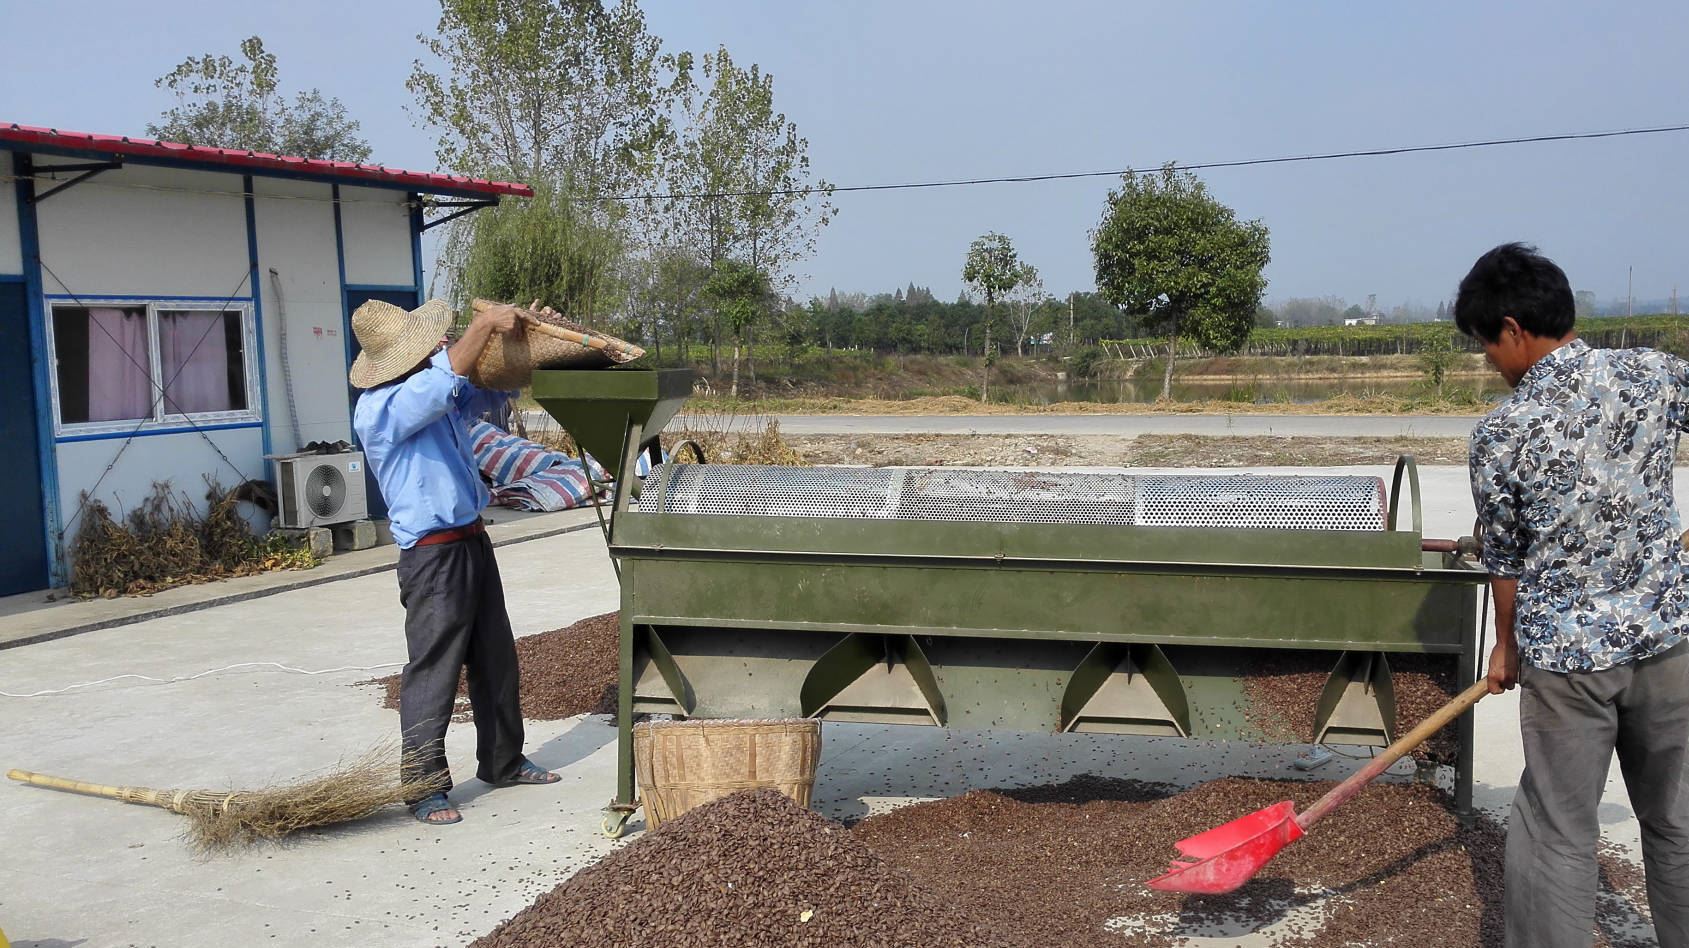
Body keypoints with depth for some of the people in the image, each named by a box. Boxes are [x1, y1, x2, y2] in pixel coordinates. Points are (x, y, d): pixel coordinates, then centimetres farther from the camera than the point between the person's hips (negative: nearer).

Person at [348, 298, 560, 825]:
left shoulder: (436, 393, 10)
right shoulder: (379, 410, -18)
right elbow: (448, 375, -32)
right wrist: (485, 324, -24)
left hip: (471, 541, 9)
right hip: (433, 557, -9)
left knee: (496, 659, 17)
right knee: (432, 670, -5)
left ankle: (502, 762, 31)